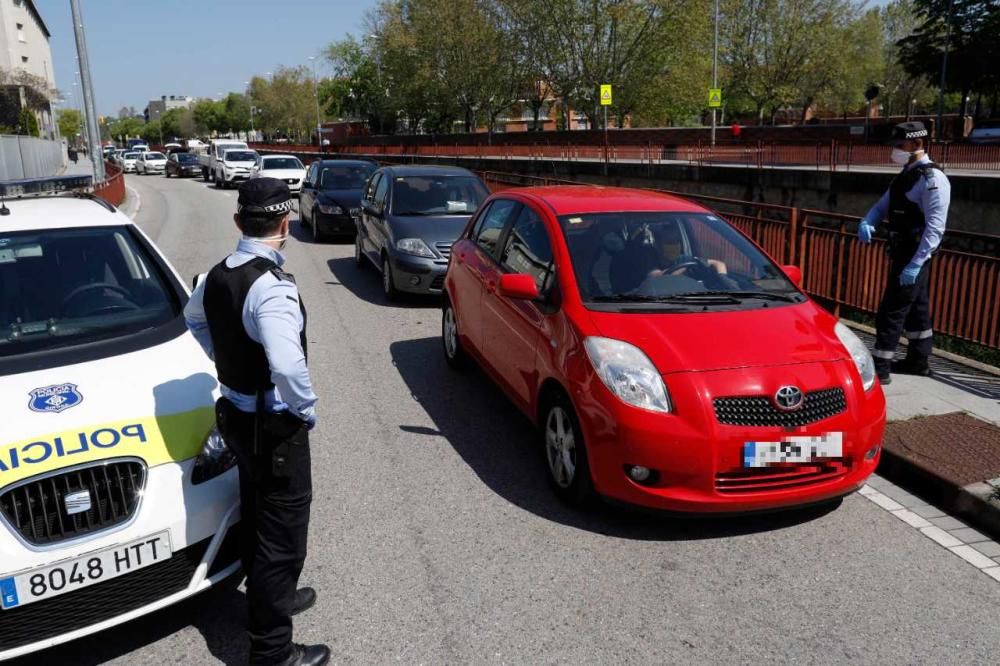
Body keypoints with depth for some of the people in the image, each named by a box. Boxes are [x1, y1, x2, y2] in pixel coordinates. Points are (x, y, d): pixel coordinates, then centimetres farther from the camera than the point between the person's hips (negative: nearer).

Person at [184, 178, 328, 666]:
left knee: (256, 517, 25)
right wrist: (307, 410, -21)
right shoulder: (272, 286, -27)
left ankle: (270, 598, 46)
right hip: (274, 427, -9)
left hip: (237, 415, 9)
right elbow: (288, 367, -39)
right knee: (282, 535, 4)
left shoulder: (219, 274, 1)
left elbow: (194, 317, 22)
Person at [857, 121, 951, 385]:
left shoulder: (932, 179, -17)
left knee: (891, 310, -7)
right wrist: (867, 223, -9)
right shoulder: (906, 175, 11)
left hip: (916, 255, -9)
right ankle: (918, 361, 31)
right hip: (902, 253, 9)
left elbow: (935, 227, -23)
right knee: (916, 308, 19)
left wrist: (915, 264, -28)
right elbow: (883, 206, 15)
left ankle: (880, 367, -1)